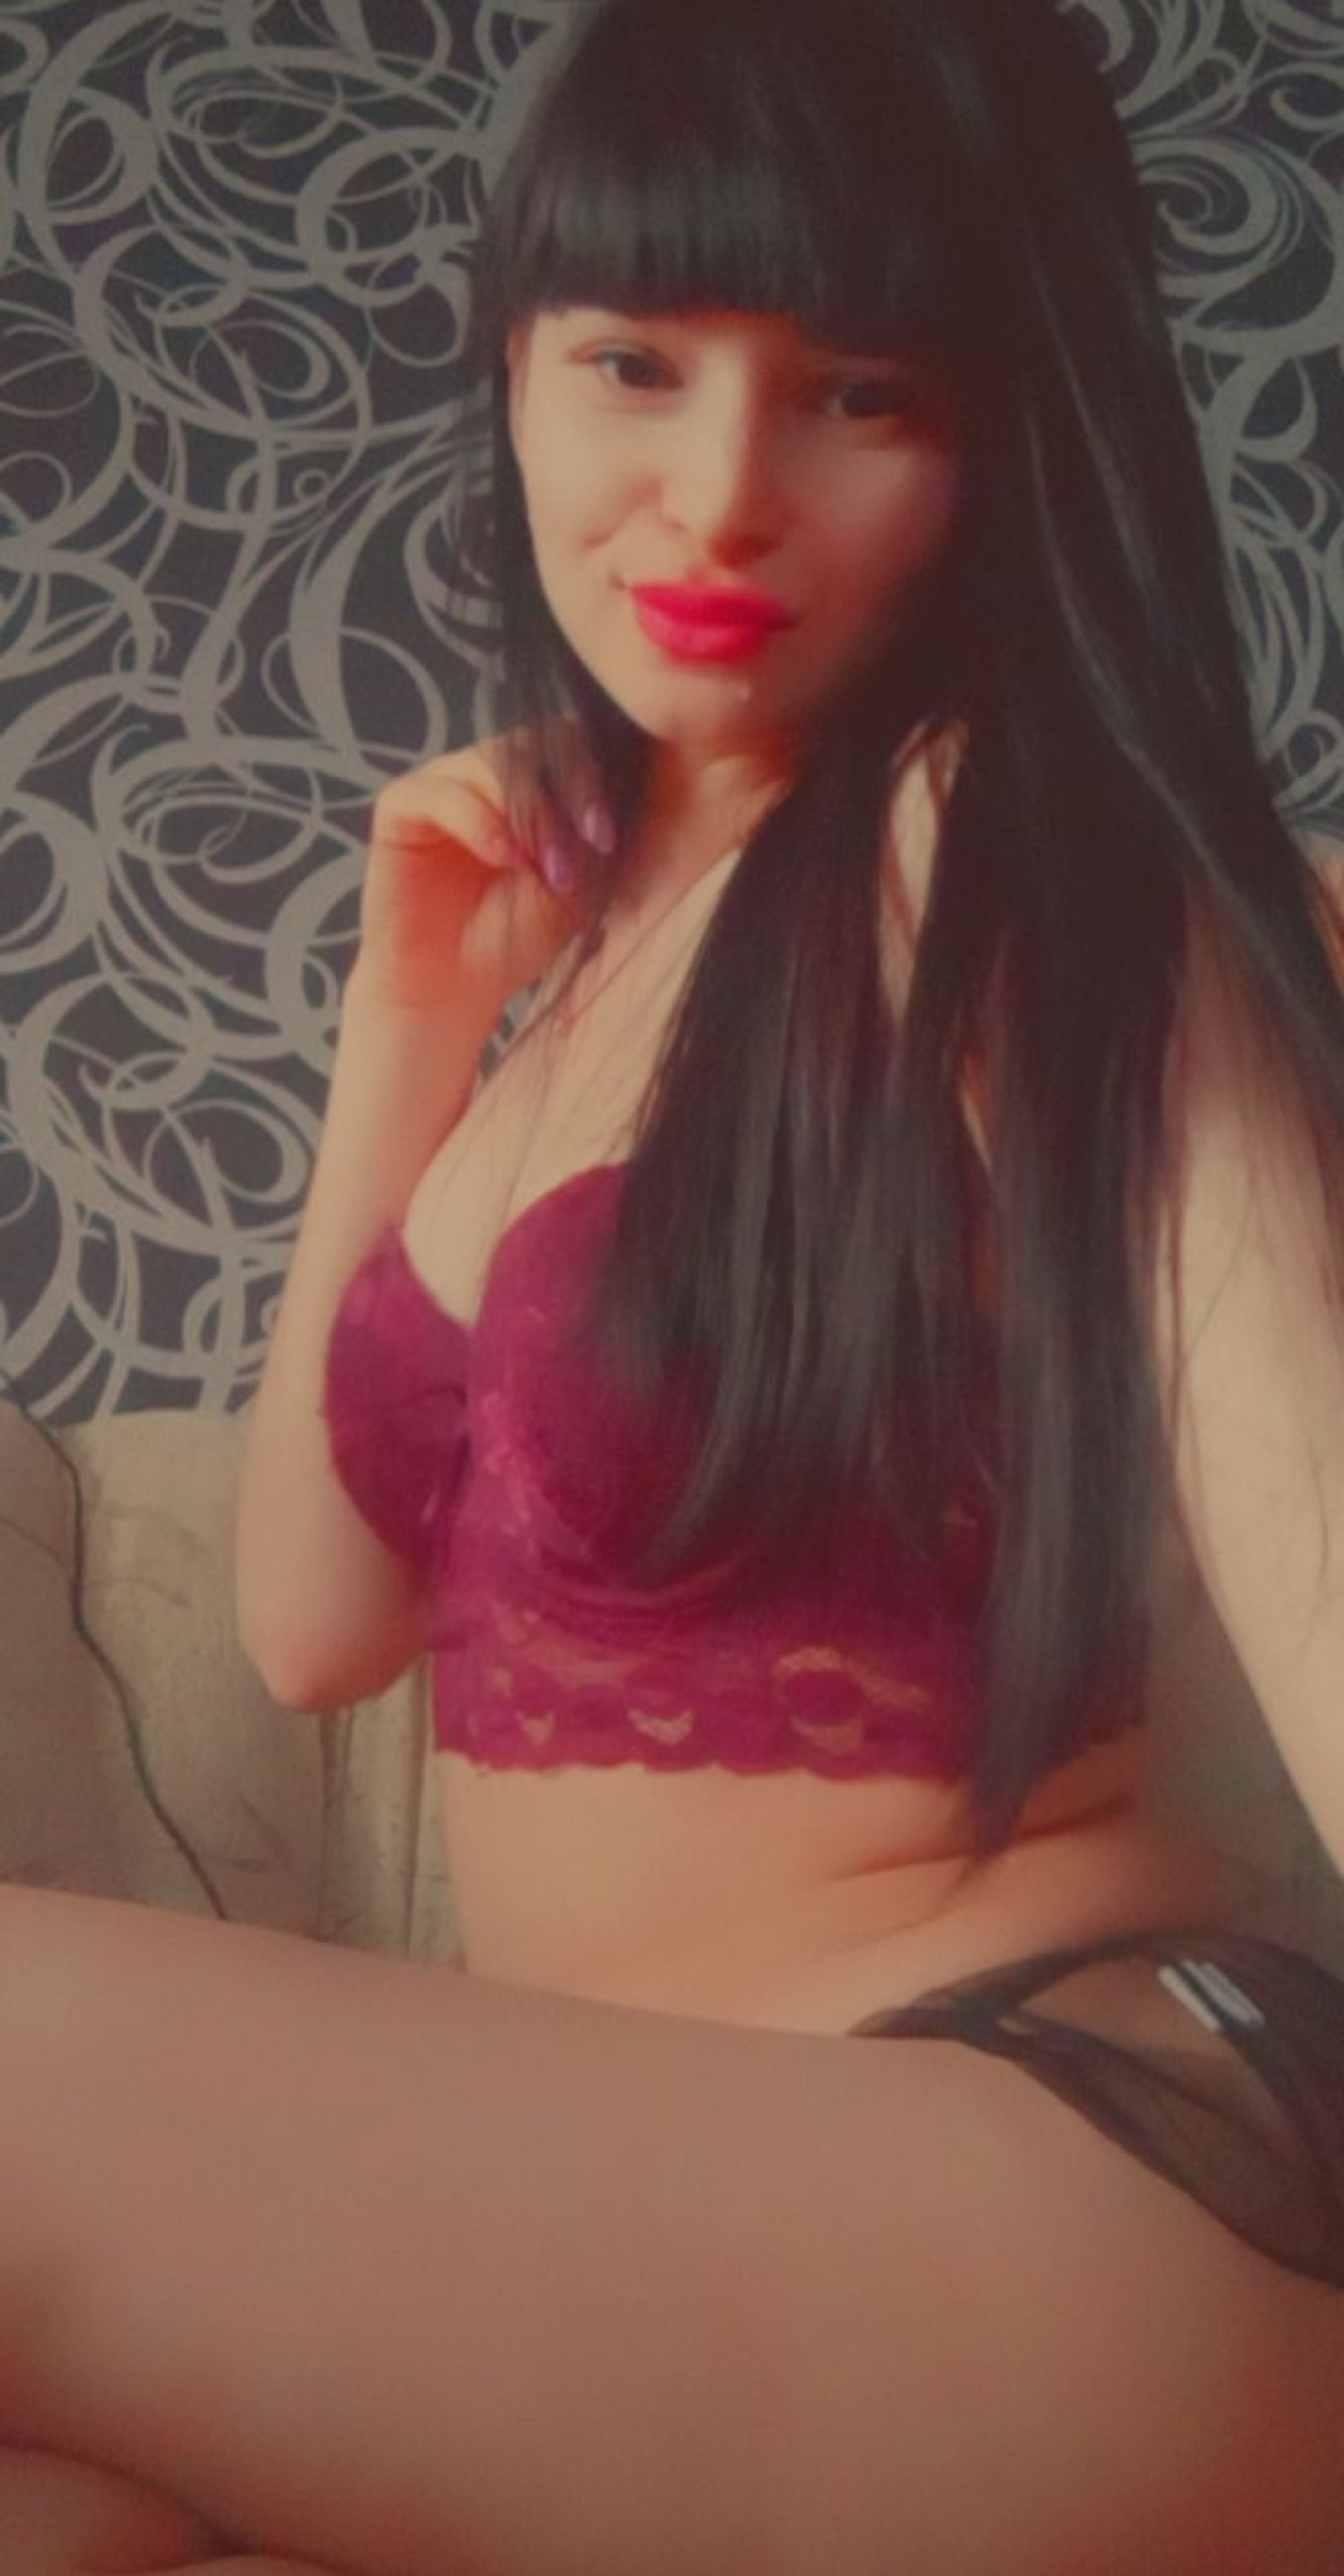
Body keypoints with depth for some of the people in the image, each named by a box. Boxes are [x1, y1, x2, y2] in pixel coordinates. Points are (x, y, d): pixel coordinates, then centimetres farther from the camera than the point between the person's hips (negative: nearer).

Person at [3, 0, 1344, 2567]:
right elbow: (318, 1621, 12)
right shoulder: (587, 911, 12)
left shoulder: (1022, 857, -10)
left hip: (1065, 2171, -6)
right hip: (668, 2204, 7)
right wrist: (410, 1030, 4)